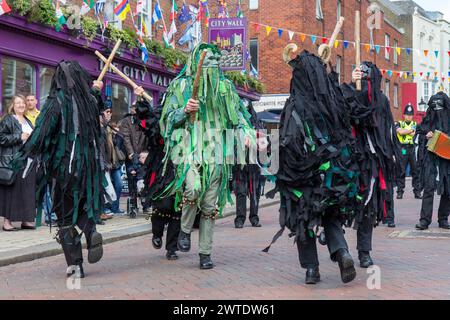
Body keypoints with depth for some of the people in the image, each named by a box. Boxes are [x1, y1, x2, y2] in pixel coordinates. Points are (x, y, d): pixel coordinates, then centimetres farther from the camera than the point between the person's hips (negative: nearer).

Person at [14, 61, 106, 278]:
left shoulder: (57, 101, -11)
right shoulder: (90, 100, 3)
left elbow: (42, 132, -18)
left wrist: (25, 155, -14)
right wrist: (96, 90, 45)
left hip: (62, 164, -4)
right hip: (88, 164, 4)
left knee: (65, 214, 5)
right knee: (81, 205, 21)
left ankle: (75, 264, 2)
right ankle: (91, 231, -10)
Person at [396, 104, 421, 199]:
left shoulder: (415, 124, 14)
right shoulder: (399, 123, 9)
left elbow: (413, 134, -3)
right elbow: (400, 131, -12)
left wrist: (405, 131, -13)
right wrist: (411, 130, -6)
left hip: (413, 149, 2)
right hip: (403, 149, -2)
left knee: (415, 171, 3)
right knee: (401, 171, -1)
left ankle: (417, 192, 7)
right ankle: (400, 191, 3)